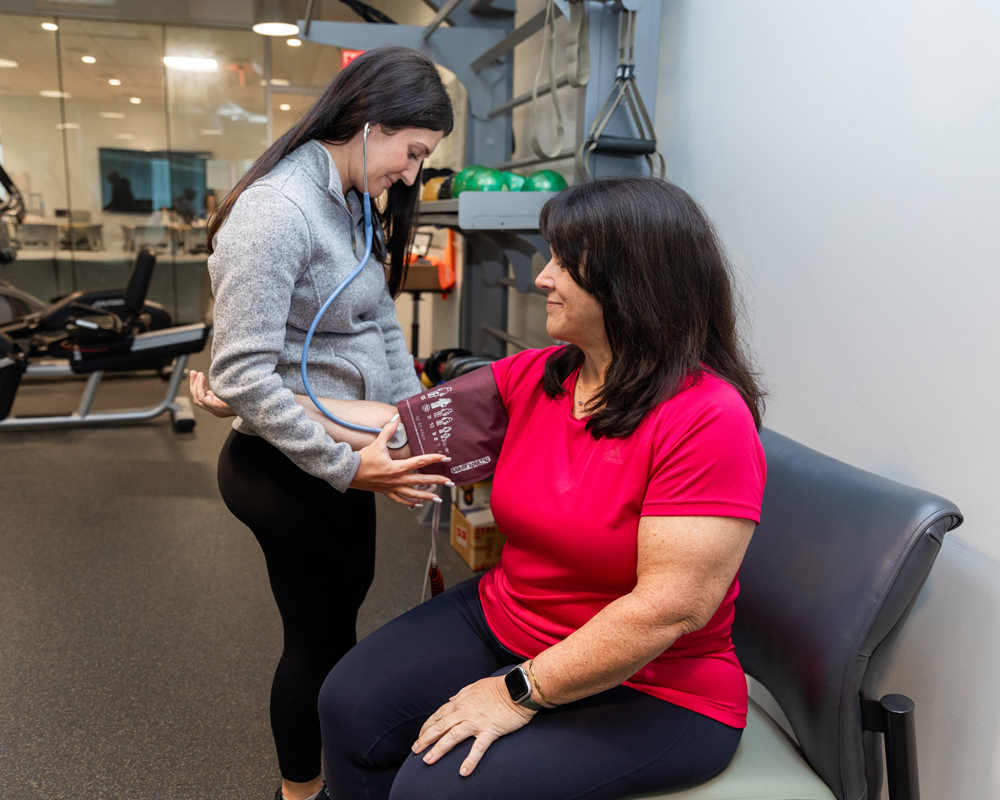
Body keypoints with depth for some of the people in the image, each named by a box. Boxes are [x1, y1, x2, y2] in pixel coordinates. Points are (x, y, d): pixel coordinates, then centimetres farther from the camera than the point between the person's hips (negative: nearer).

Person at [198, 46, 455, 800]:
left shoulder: (353, 205, 7)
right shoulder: (276, 210, -23)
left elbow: (383, 324, 7)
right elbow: (242, 375, -26)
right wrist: (346, 467, -25)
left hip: (340, 457, 9)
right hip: (291, 470, -9)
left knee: (344, 605, 25)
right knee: (317, 635, 11)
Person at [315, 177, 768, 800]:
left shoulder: (709, 419, -23)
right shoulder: (535, 377, -1)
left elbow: (670, 607, -25)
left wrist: (522, 692, -20)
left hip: (650, 690, -6)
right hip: (502, 620, 7)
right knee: (352, 705, -5)